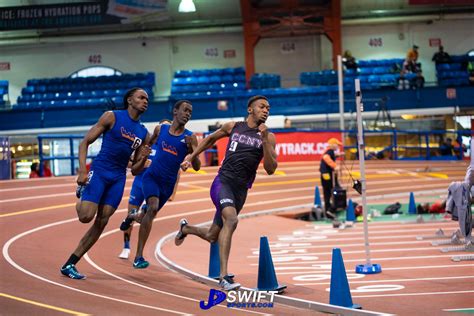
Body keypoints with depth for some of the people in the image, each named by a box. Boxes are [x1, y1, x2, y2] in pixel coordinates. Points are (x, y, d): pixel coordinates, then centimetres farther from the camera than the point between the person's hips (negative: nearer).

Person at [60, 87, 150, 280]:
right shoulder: (112, 117, -2)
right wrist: (82, 171, -16)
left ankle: (69, 265, 4)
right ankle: (82, 192, 16)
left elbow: (134, 170, 16)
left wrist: (142, 158, -7)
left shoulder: (143, 134, 13)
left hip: (118, 178, 5)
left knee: (101, 222, -2)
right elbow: (85, 142, -4)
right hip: (99, 171, -5)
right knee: (86, 216, -20)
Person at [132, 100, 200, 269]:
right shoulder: (160, 129, -1)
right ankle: (139, 256, -28)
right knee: (153, 206, -26)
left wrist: (192, 149, -24)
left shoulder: (190, 138, -5)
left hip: (168, 183, 2)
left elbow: (197, 167, -9)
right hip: (152, 176, -2)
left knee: (150, 213, 16)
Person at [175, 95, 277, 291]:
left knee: (212, 236, 14)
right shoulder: (233, 127, 5)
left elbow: (270, 169, -6)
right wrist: (191, 157, 20)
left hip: (241, 191, 3)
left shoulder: (268, 137, 4)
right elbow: (211, 139, 24)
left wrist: (264, 140, -15)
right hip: (223, 182, -3)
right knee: (231, 219, -32)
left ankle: (186, 228, 50)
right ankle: (224, 276, -34)